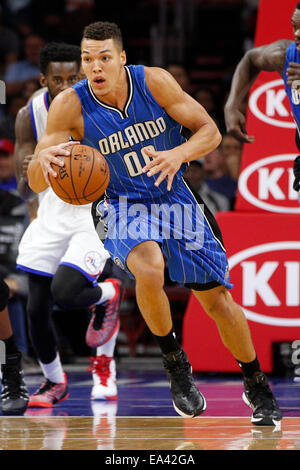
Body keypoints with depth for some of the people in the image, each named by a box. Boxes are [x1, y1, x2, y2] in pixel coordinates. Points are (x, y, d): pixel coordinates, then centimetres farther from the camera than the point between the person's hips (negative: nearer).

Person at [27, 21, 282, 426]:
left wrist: (179, 154, -32)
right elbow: (36, 184, -17)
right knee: (149, 269, -34)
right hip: (125, 206, -2)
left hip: (175, 197, 2)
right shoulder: (70, 105, -18)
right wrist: (42, 161, -42)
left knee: (217, 297, 2)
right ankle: (174, 362, -10)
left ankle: (258, 387, 26)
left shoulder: (153, 81, -16)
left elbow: (210, 132, -11)